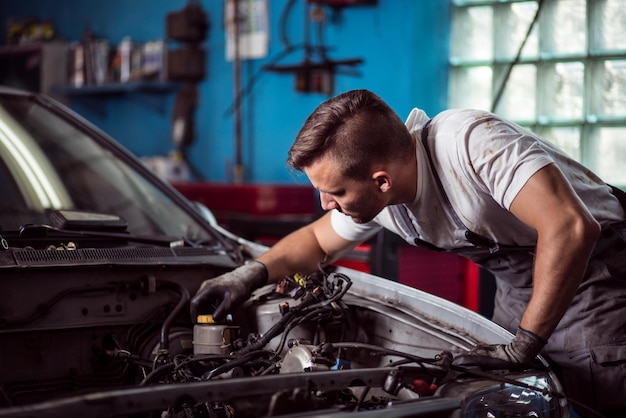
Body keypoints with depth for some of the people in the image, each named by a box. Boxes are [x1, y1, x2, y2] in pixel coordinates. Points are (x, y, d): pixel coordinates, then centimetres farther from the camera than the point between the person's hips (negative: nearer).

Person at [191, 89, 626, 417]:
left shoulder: (468, 141, -35)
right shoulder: (374, 201, -8)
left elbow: (571, 229, -43)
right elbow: (317, 240, 15)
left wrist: (523, 346, -36)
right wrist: (253, 273, -5)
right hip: (519, 283, 7)